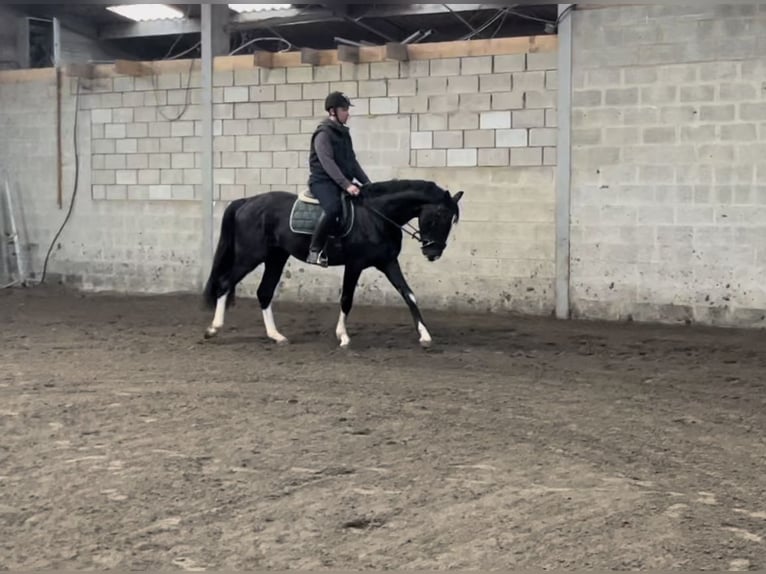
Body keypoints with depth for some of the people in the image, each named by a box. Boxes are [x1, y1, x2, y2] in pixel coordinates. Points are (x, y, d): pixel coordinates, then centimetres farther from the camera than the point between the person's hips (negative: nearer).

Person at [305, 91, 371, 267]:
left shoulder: (344, 133, 16)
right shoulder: (323, 133, -10)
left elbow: (352, 161, 21)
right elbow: (327, 162, -22)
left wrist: (367, 183, 10)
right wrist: (346, 185, -31)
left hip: (342, 182, 9)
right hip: (322, 181, -9)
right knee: (334, 207, -37)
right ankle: (315, 250, -27)